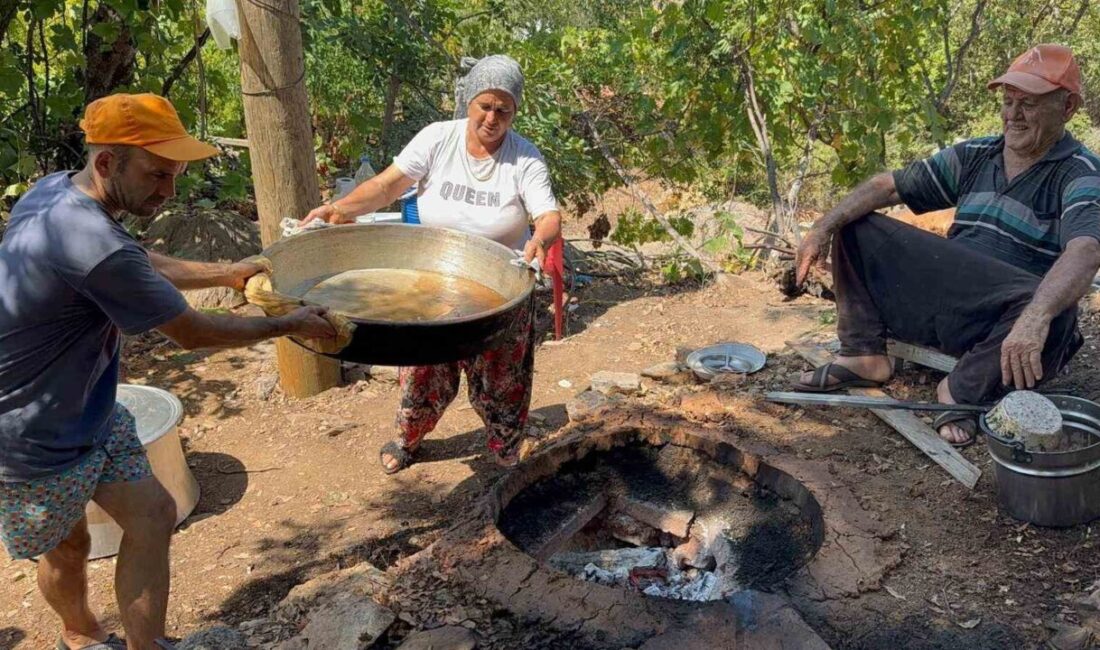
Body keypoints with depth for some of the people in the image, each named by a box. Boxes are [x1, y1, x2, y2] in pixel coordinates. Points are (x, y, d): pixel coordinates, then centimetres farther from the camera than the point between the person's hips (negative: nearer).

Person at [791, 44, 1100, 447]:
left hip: (1004, 324, -5)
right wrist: (825, 226, -10)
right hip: (944, 304, 6)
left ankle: (964, 389, -15)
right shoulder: (973, 157, 10)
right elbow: (889, 186, 6)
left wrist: (1036, 316, -48)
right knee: (856, 227, 4)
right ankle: (864, 354, -4)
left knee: (1054, 316, -40)